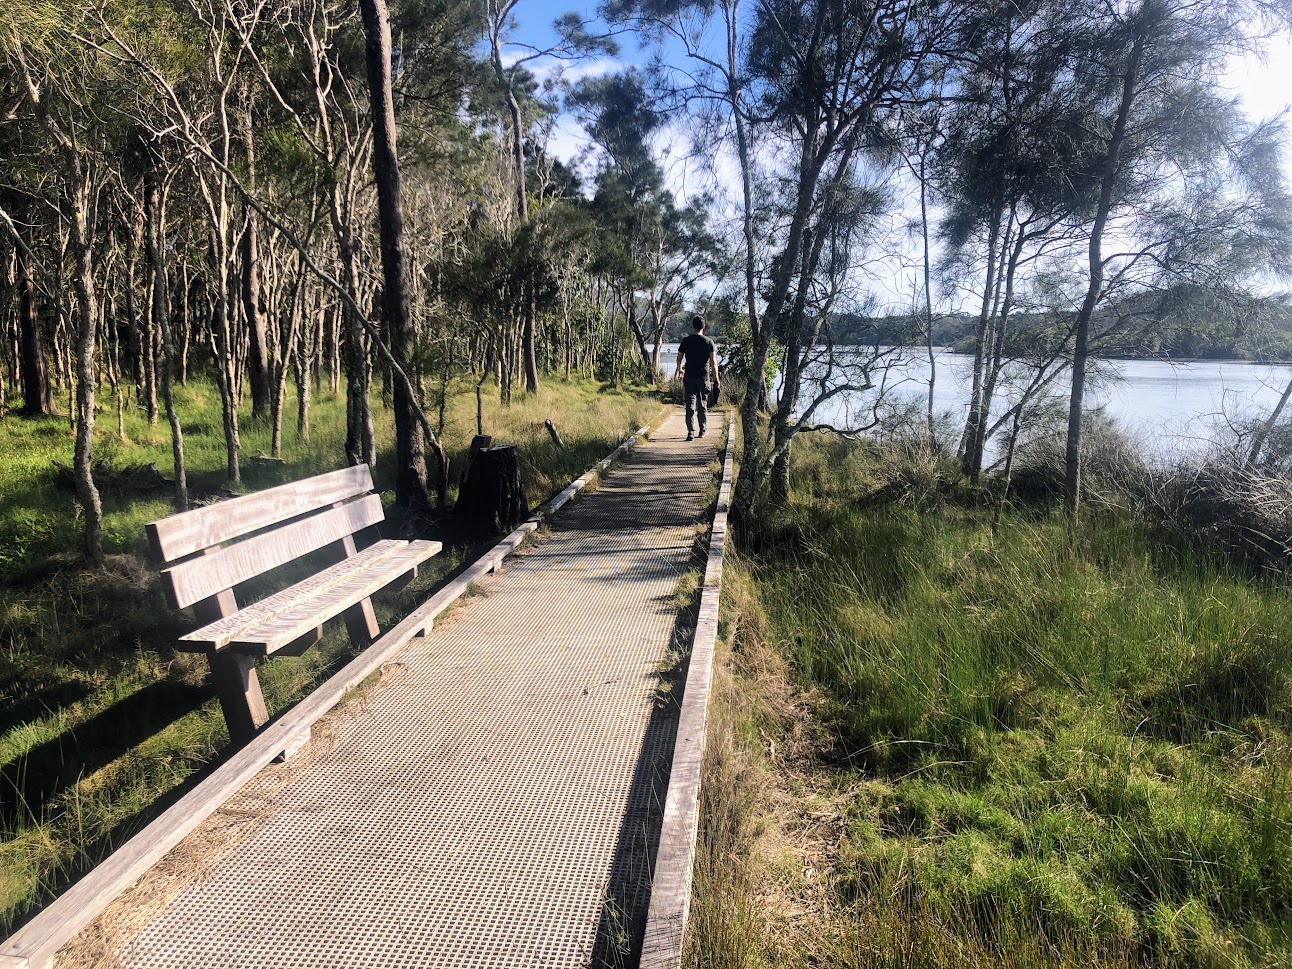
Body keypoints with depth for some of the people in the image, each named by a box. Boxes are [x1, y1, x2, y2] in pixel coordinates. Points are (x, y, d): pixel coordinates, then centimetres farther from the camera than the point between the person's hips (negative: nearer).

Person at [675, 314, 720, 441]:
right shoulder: (709, 342, -3)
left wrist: (679, 369, 29)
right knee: (703, 404, 12)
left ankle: (691, 432, -10)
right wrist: (716, 378, -3)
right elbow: (713, 361, -7)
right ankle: (703, 430, 23)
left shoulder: (686, 341, 1)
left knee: (690, 404, -1)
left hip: (689, 377, 0)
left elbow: (679, 358, 10)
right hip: (703, 377, 0)